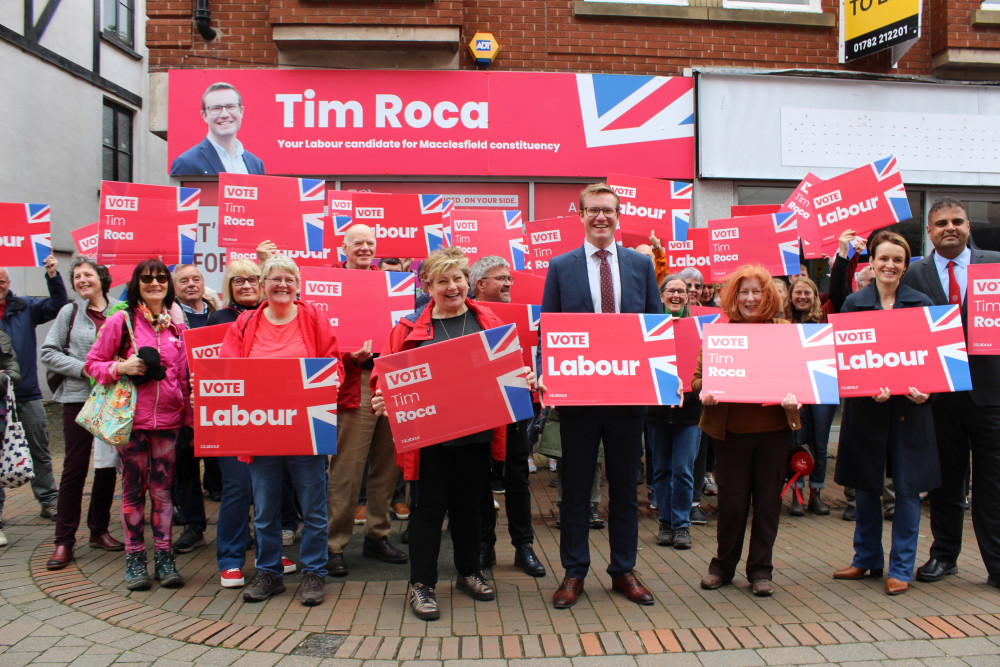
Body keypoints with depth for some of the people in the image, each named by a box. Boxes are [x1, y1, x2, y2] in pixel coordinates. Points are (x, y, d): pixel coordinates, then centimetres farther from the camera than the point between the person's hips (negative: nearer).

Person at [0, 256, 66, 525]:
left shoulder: (25, 307, 7)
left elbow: (57, 306, -1)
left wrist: (53, 276, -15)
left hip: (27, 393, 1)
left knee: (39, 451, 7)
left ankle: (49, 502, 16)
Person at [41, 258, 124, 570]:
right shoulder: (70, 312, 3)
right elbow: (49, 352, 1)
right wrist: (83, 369, -11)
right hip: (78, 397, -1)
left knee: (108, 467, 9)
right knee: (75, 468, 0)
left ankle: (99, 530, 25)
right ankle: (64, 541, 9)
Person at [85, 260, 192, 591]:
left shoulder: (176, 326, 10)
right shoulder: (121, 321, 0)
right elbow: (93, 363, 3)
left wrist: (189, 416, 6)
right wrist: (120, 367, -15)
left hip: (168, 418, 2)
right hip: (132, 417, -2)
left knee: (163, 489, 5)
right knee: (133, 489, 4)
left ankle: (164, 558, 14)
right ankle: (134, 559, 16)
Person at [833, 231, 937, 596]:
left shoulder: (921, 303, 3)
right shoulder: (854, 303, 2)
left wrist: (925, 388, -16)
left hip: (909, 405, 0)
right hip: (865, 405, 1)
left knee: (907, 487, 3)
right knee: (865, 485, 10)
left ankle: (901, 568, 16)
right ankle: (867, 558, 27)